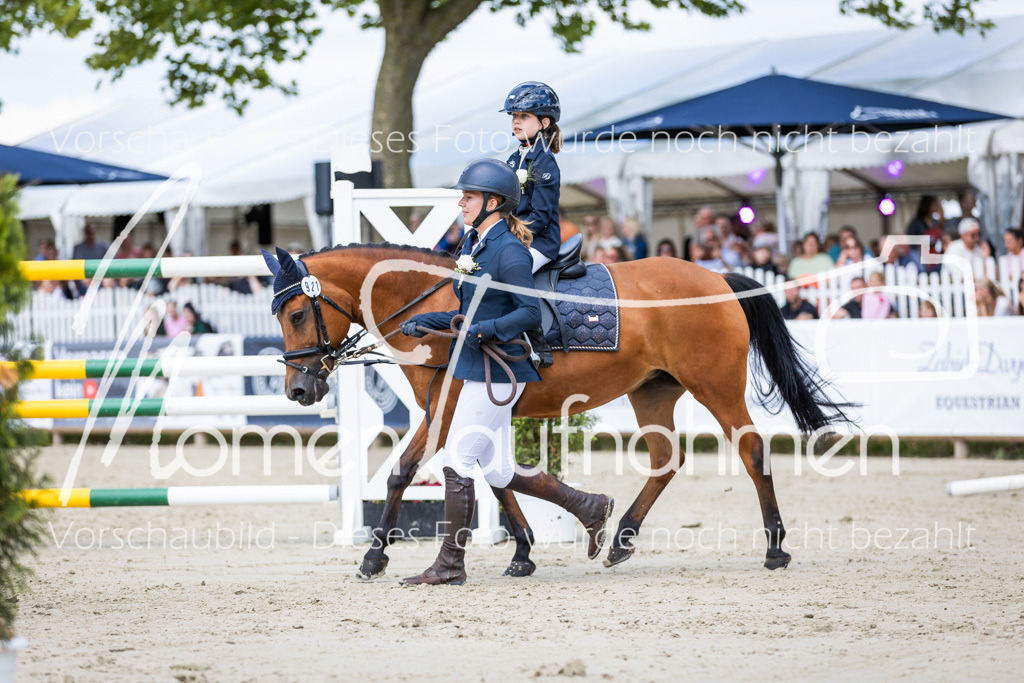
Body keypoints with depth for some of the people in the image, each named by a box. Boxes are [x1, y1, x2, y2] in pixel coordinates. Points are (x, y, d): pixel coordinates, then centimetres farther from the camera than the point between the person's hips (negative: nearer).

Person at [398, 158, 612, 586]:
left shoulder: (509, 252, -14)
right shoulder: (473, 247, 14)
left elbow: (530, 313, -18)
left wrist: (486, 330, -29)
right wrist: (424, 323, 10)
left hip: (497, 371, -10)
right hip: (478, 370, 10)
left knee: (457, 461, -7)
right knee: (499, 472, 12)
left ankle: (450, 563, 1)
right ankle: (588, 507, 24)